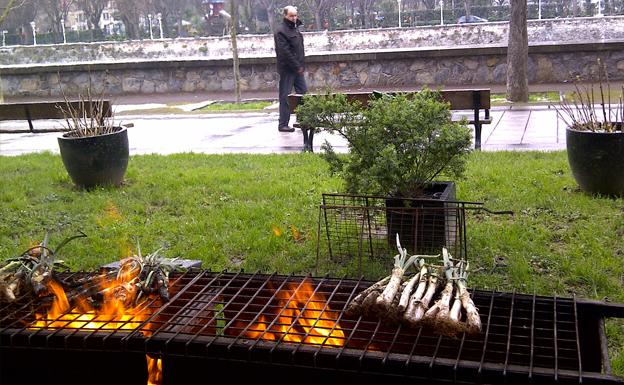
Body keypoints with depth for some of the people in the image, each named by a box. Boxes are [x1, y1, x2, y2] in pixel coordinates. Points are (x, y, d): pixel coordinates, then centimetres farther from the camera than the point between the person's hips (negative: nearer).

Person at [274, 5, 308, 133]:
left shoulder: (295, 28, 15)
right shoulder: (280, 30, -12)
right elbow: (285, 52, -19)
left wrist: (301, 65, 10)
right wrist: (297, 66, -17)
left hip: (297, 68, 9)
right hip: (287, 69, -9)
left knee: (303, 93, 9)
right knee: (285, 97, -3)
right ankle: (283, 124, 3)